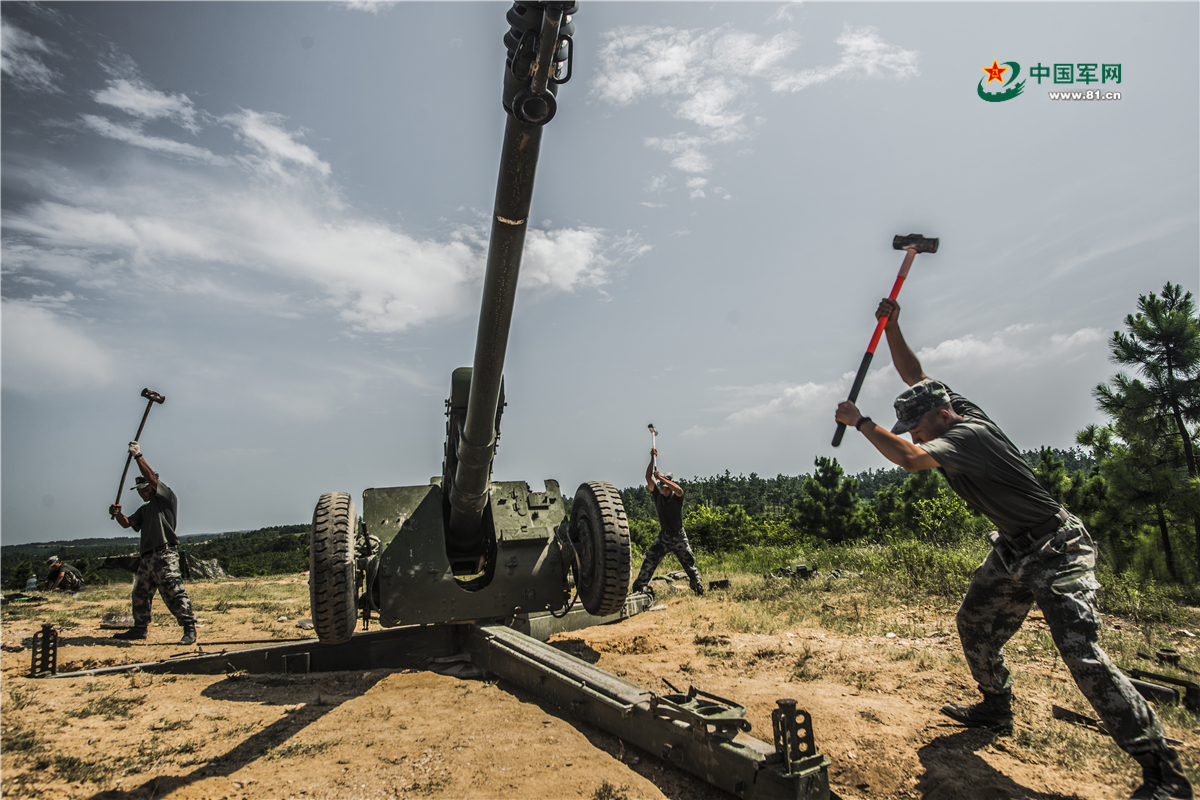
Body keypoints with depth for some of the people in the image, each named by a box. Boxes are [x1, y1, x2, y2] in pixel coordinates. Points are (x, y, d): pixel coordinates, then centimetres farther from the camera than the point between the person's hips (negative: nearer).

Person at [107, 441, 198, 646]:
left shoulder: (167, 497, 1)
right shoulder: (144, 509, 26)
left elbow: (151, 477, -10)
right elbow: (127, 523, 18)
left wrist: (138, 456, -9)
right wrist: (117, 514, -2)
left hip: (165, 555, -9)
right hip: (147, 558, 9)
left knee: (174, 592, -17)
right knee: (140, 594, 18)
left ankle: (189, 629, -18)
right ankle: (139, 629, 34)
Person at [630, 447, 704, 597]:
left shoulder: (677, 497, -7)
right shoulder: (658, 496, -2)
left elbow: (679, 490, -33)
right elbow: (648, 478, -11)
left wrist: (661, 477, -33)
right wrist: (652, 459, -20)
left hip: (679, 536, -1)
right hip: (663, 536, 1)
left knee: (689, 562, 9)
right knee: (649, 561, -11)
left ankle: (698, 588, 26)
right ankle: (638, 587, -5)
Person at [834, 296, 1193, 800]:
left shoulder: (968, 431, -28)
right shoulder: (954, 412, -2)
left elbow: (910, 459, -43)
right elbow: (916, 377, 6)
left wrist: (859, 421, -33)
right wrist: (891, 327, -5)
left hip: (1057, 550, -10)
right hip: (1014, 549, 10)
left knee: (1081, 654, -18)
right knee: (975, 626, 14)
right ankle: (997, 710, 34)